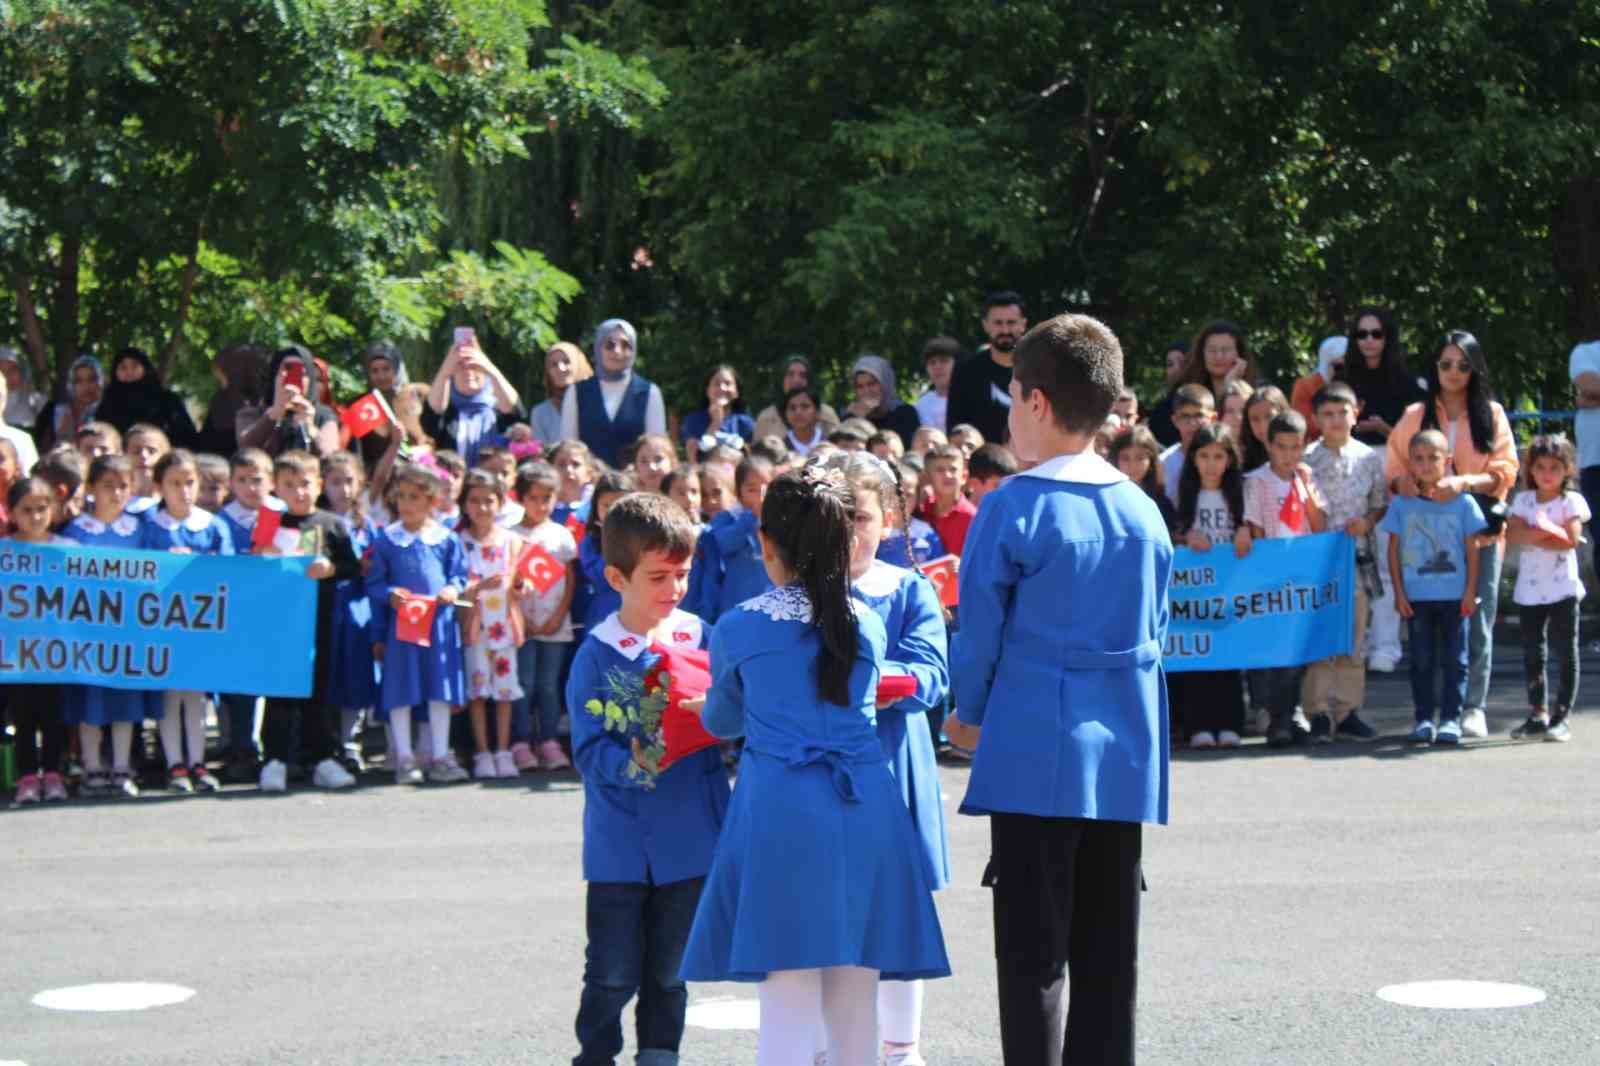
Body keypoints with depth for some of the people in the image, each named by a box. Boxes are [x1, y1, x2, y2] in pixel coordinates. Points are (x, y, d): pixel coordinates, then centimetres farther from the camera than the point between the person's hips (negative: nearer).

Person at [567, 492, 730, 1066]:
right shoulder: (598, 654, -9)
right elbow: (590, 749, -13)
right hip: (620, 845, -3)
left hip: (690, 840, 3)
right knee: (613, 975, 4)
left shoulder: (701, 638, 0)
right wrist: (631, 761, -31)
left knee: (669, 973, 14)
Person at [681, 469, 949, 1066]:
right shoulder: (868, 625, 9)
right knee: (856, 1004, 10)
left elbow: (722, 721, 18)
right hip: (866, 805, 3)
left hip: (780, 809, -3)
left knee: (787, 996, -2)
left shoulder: (738, 629, 1)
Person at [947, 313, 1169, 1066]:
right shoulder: (1145, 513, 6)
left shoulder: (1013, 509, -10)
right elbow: (1153, 636, 13)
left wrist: (969, 717, 12)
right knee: (1107, 956, 10)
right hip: (1124, 757, 5)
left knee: (1032, 955, 0)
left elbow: (980, 633, -4)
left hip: (1035, 756, -5)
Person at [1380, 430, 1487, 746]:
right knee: (1421, 660, 5)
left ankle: (1451, 718, 7)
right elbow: (1394, 551, 4)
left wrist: (1471, 591, -4)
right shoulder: (1402, 504, 2)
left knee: (1454, 658, 2)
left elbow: (1472, 550, 2)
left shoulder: (1462, 502, 0)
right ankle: (1423, 718, 12)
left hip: (1455, 596, -1)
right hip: (1416, 596, 1)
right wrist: (1399, 592, -2)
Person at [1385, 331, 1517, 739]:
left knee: (1477, 621, -3)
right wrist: (1415, 486, -15)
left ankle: (1473, 707, 1)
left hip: (1479, 533, 0)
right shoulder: (1415, 416, 11)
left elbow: (1504, 473, 2)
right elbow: (1395, 473, 8)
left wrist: (1463, 482, -16)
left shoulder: (1492, 414, 9)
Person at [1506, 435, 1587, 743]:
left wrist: (1533, 537, -15)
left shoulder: (1571, 501, -4)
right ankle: (1538, 714, 17)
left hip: (1562, 588, -4)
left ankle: (1560, 716, 0)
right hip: (1529, 588, 4)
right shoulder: (1524, 500, 7)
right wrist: (1544, 532, -22)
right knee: (1532, 653, 9)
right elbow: (1512, 534, -8)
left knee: (1565, 653, -2)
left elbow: (1571, 539, -17)